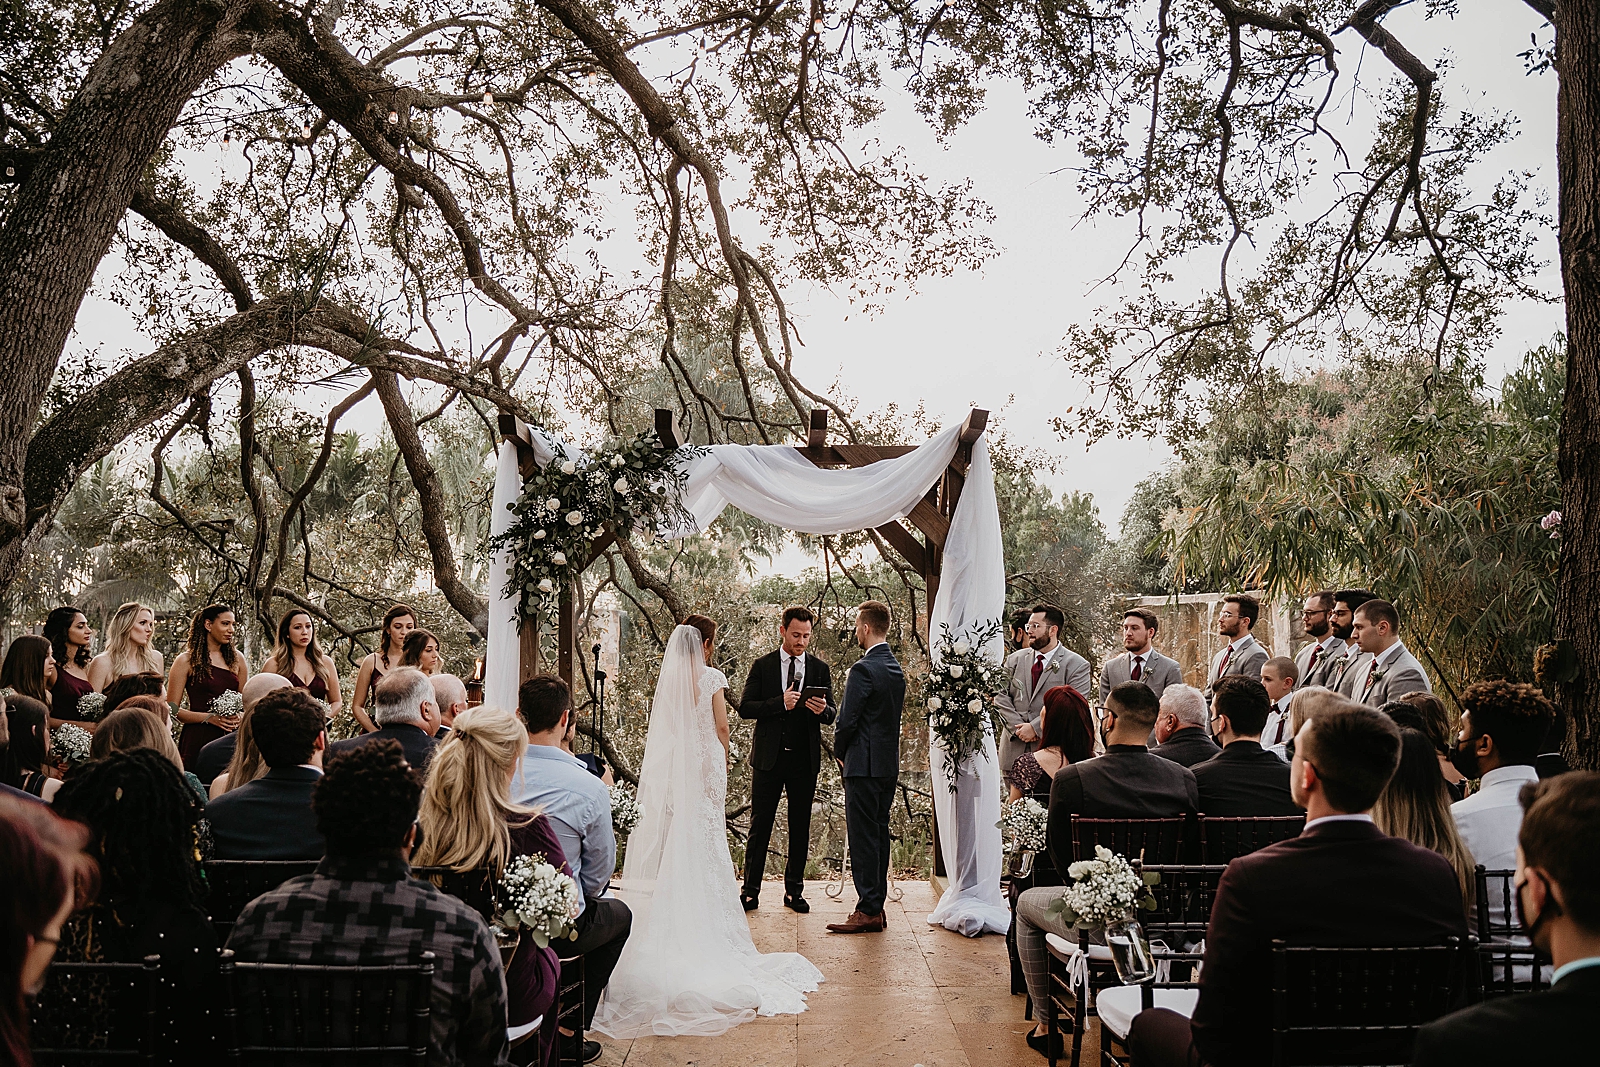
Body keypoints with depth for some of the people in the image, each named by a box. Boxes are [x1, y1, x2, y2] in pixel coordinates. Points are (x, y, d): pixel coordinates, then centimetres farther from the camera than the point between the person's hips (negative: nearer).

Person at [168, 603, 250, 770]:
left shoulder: (237, 659, 12)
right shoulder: (186, 661, 1)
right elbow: (172, 709, -4)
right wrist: (209, 717, -14)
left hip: (231, 738, 3)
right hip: (198, 738, -3)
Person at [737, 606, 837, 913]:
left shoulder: (820, 669, 8)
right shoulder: (762, 666, 3)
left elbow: (832, 715, 7)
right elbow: (745, 708, -4)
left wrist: (823, 709, -18)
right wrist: (781, 703, -18)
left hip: (805, 760, 2)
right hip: (768, 758, -2)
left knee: (800, 828, 8)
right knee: (760, 825, 2)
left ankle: (794, 891, 18)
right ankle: (751, 891, 10)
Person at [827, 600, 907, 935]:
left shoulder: (863, 669, -17)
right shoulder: (896, 668, 11)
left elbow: (847, 720, -17)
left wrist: (840, 753, 1)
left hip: (864, 765, -9)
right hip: (889, 764, 9)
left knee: (862, 837, -4)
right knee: (879, 834, 13)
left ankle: (868, 911, -2)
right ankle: (876, 904, 20)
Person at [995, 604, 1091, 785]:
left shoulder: (1077, 665, -1)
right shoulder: (1015, 659, 14)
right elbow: (1001, 697, 7)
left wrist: (1035, 727, -15)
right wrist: (1019, 728, -7)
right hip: (1014, 749, 4)